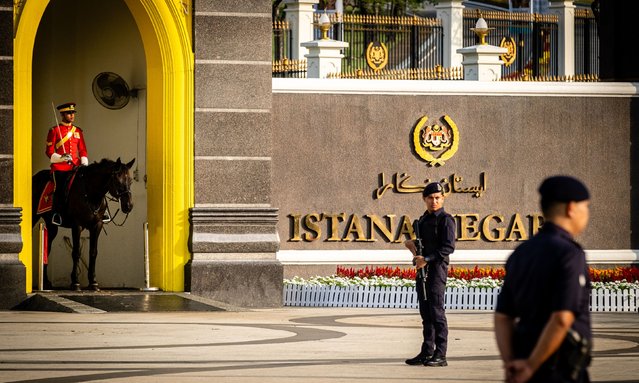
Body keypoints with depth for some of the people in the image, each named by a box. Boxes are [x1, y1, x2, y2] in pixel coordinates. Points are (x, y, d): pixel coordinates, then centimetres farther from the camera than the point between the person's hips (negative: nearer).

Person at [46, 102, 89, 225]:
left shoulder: (78, 131, 18)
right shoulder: (54, 131, 4)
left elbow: (83, 150, 19)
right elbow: (49, 151, 0)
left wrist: (84, 163, 1)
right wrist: (61, 158, -17)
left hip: (75, 167, 4)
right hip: (59, 168, -4)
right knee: (60, 188, -25)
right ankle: (56, 214, -16)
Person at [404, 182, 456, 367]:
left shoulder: (445, 219, -7)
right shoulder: (422, 220, 18)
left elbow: (448, 247, -15)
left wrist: (427, 259, -19)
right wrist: (413, 247, 3)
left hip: (437, 268, -8)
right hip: (422, 270, 8)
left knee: (436, 311, -9)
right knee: (425, 313, 10)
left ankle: (440, 355, -8)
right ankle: (426, 353, 15)